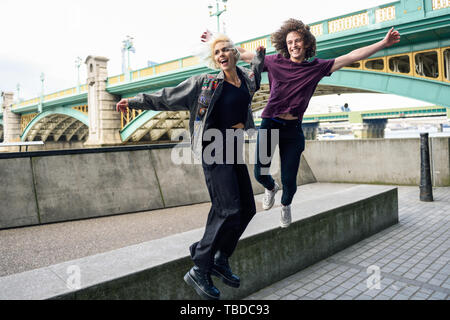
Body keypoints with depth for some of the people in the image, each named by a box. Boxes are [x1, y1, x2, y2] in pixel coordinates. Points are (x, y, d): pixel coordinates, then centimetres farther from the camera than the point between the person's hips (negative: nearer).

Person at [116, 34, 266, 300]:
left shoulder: (247, 79, 11)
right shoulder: (205, 83, -3)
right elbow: (167, 98, 3)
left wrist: (260, 56, 30)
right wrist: (136, 101, 4)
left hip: (235, 150, 7)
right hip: (215, 151, -7)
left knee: (247, 209, 6)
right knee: (229, 210, -15)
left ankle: (220, 260, 23)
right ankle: (199, 271, -2)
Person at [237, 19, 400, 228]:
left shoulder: (316, 67, 7)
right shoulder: (276, 62, 5)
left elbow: (352, 57, 7)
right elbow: (244, 54, 13)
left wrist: (384, 43, 5)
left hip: (293, 129, 0)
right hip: (270, 124, 0)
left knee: (289, 180, 2)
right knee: (260, 173, -5)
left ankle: (286, 205, 38)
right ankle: (271, 188, 35)